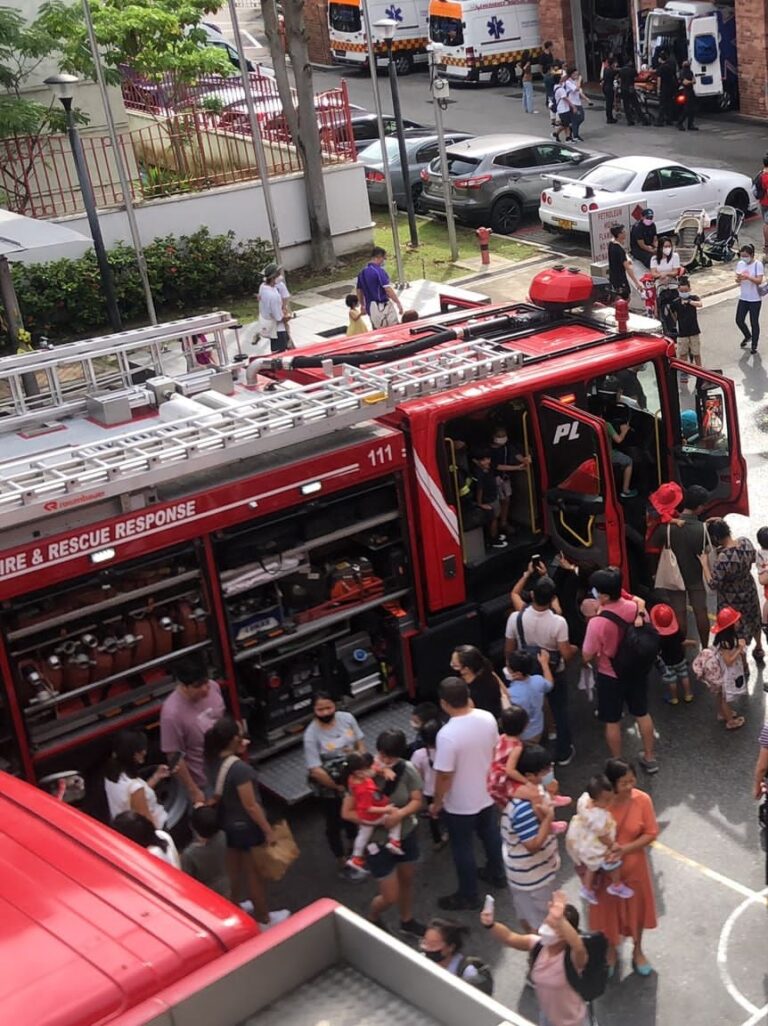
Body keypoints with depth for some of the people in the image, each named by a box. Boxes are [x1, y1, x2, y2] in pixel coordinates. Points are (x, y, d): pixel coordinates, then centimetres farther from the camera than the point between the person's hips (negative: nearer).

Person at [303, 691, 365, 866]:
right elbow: (316, 771, -25)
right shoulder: (311, 734, -27)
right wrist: (338, 787, -18)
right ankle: (342, 859, 40)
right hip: (329, 788, -4)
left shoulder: (347, 718, -15)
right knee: (335, 823, 16)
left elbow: (360, 745, -3)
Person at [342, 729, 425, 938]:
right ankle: (373, 920, 38)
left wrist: (401, 813, -30)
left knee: (406, 881, 24)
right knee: (390, 896, 4)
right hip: (378, 842, -3)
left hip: (406, 835, 4)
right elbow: (347, 813, -21)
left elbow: (418, 800, -10)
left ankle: (407, 922, 51)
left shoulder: (406, 770, -18)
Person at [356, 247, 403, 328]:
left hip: (370, 308, 8)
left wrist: (363, 305, 30)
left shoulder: (362, 273, 9)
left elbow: (359, 292, 17)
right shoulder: (379, 271, -15)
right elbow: (388, 290, -19)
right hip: (382, 306, -8)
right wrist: (398, 303, -13)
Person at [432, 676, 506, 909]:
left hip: (460, 804, -6)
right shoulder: (487, 718, -14)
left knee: (463, 849, 14)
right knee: (490, 834, 29)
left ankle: (468, 896, 30)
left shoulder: (447, 735, -34)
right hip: (487, 794, 6)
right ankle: (496, 873, 51)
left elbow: (444, 776, -25)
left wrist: (437, 803, -9)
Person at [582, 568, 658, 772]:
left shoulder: (598, 622, -32)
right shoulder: (634, 607, -14)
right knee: (642, 714, 23)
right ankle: (649, 758, 38)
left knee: (612, 721, 15)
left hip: (610, 676, -5)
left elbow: (587, 656, -20)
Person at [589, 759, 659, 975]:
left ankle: (637, 950, 49)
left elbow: (651, 833, -12)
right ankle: (610, 951, 47)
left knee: (637, 908, 22)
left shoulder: (642, 800, -19)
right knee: (608, 910, 20)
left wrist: (625, 849, -24)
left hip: (633, 866, 2)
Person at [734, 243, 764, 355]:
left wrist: (747, 277, -34)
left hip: (755, 299, -5)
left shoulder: (757, 264, -13)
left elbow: (759, 281, -20)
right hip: (743, 298, 5)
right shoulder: (740, 264, 3)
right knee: (739, 320, 4)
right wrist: (738, 279, -19)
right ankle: (748, 336, 33)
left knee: (754, 323, 3)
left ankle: (754, 345, 18)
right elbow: (738, 279, 5)